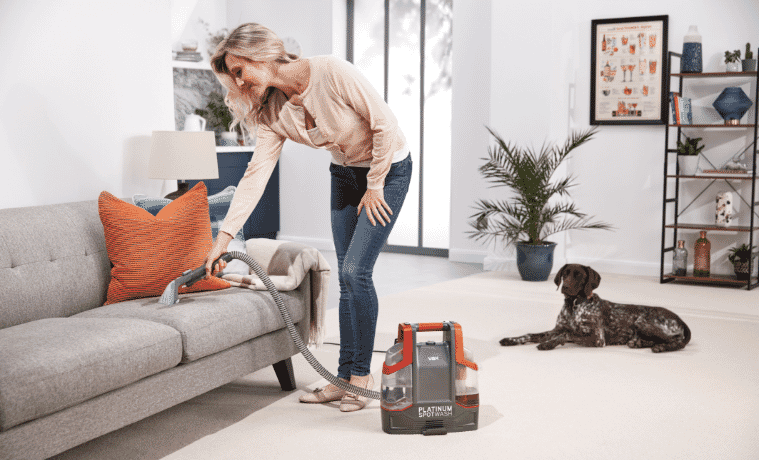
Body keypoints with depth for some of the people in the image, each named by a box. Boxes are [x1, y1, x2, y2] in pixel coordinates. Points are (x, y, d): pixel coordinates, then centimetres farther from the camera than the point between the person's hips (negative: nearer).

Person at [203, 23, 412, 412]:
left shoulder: (332, 72, -29)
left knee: (355, 270, -12)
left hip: (388, 167, -6)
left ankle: (361, 375, 2)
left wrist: (375, 186, -15)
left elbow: (384, 123, -23)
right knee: (346, 277, 4)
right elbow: (256, 174, -13)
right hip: (345, 174, 6)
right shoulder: (271, 110, -10)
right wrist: (224, 236, -18)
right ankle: (345, 377, 12)